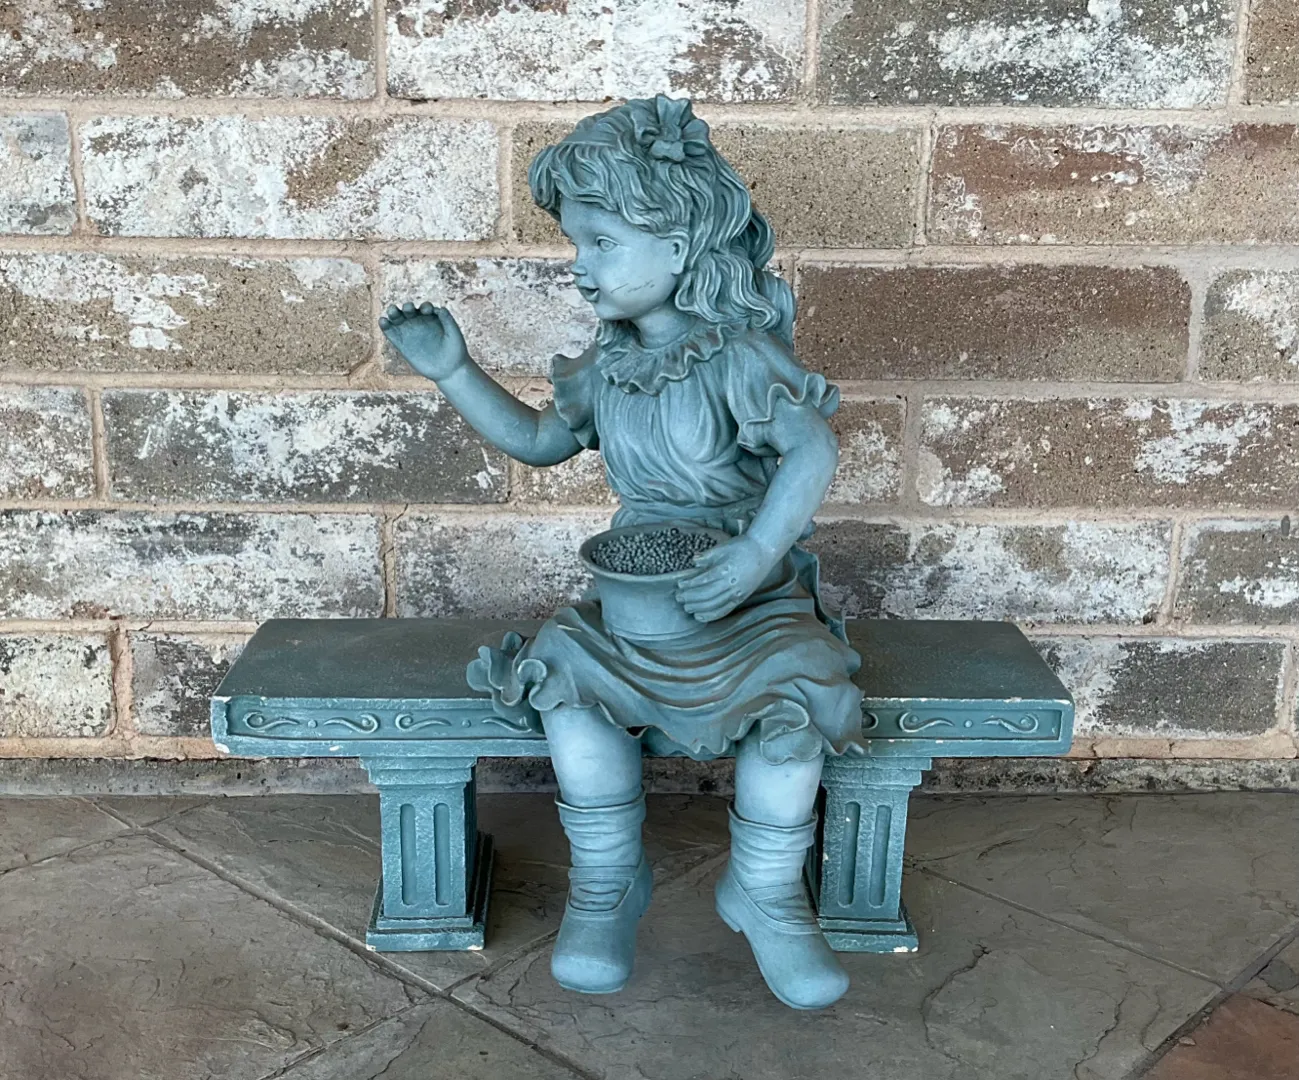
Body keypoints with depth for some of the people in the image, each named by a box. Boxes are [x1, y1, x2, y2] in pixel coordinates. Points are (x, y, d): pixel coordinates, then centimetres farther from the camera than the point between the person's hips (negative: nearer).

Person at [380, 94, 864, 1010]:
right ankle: (608, 884, -1)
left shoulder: (739, 356, -13)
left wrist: (757, 554, -40)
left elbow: (814, 450, -27)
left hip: (753, 590, -4)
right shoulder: (605, 366, 8)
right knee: (570, 682, -23)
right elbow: (539, 439, 23)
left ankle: (766, 895, -3)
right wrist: (454, 370, 13)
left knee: (793, 699, -30)